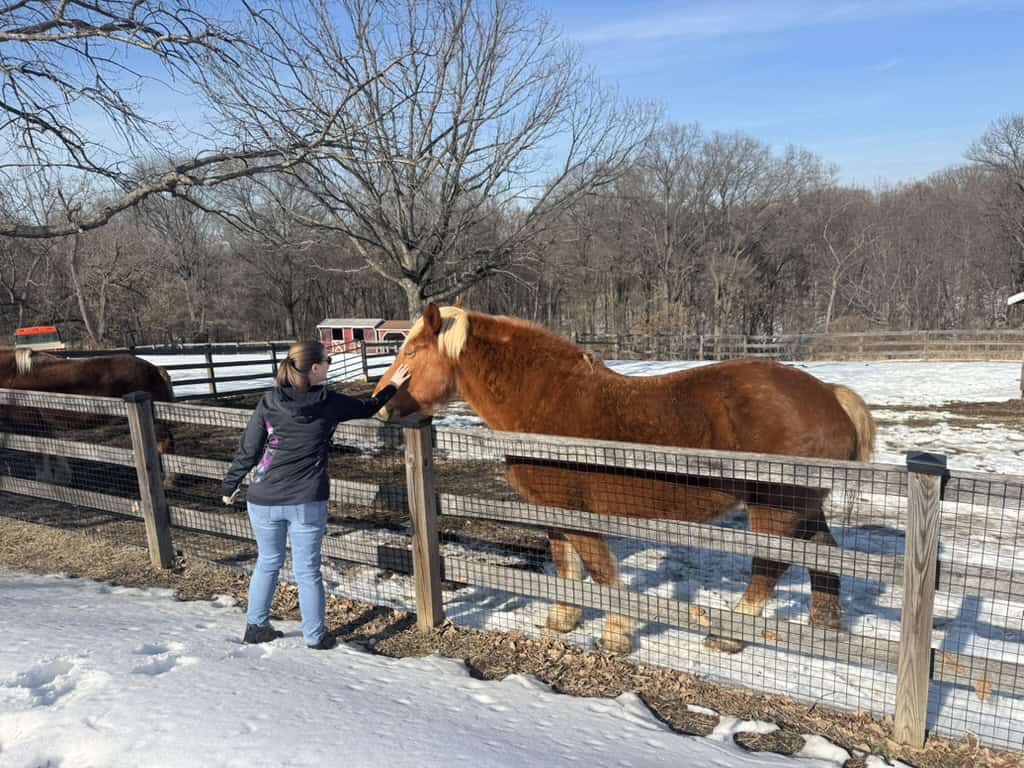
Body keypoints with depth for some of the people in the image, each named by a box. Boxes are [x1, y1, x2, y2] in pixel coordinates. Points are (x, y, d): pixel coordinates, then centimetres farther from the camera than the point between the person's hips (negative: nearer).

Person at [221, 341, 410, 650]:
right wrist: (393, 386, 27)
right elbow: (367, 408, 10)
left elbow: (247, 451, -2)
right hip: (308, 502, -2)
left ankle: (256, 627, 32)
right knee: (307, 571, 9)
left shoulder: (268, 403, -6)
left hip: (264, 500, 2)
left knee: (268, 562, 22)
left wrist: (229, 487, 13)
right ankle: (315, 637, 20)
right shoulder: (329, 403, -8)